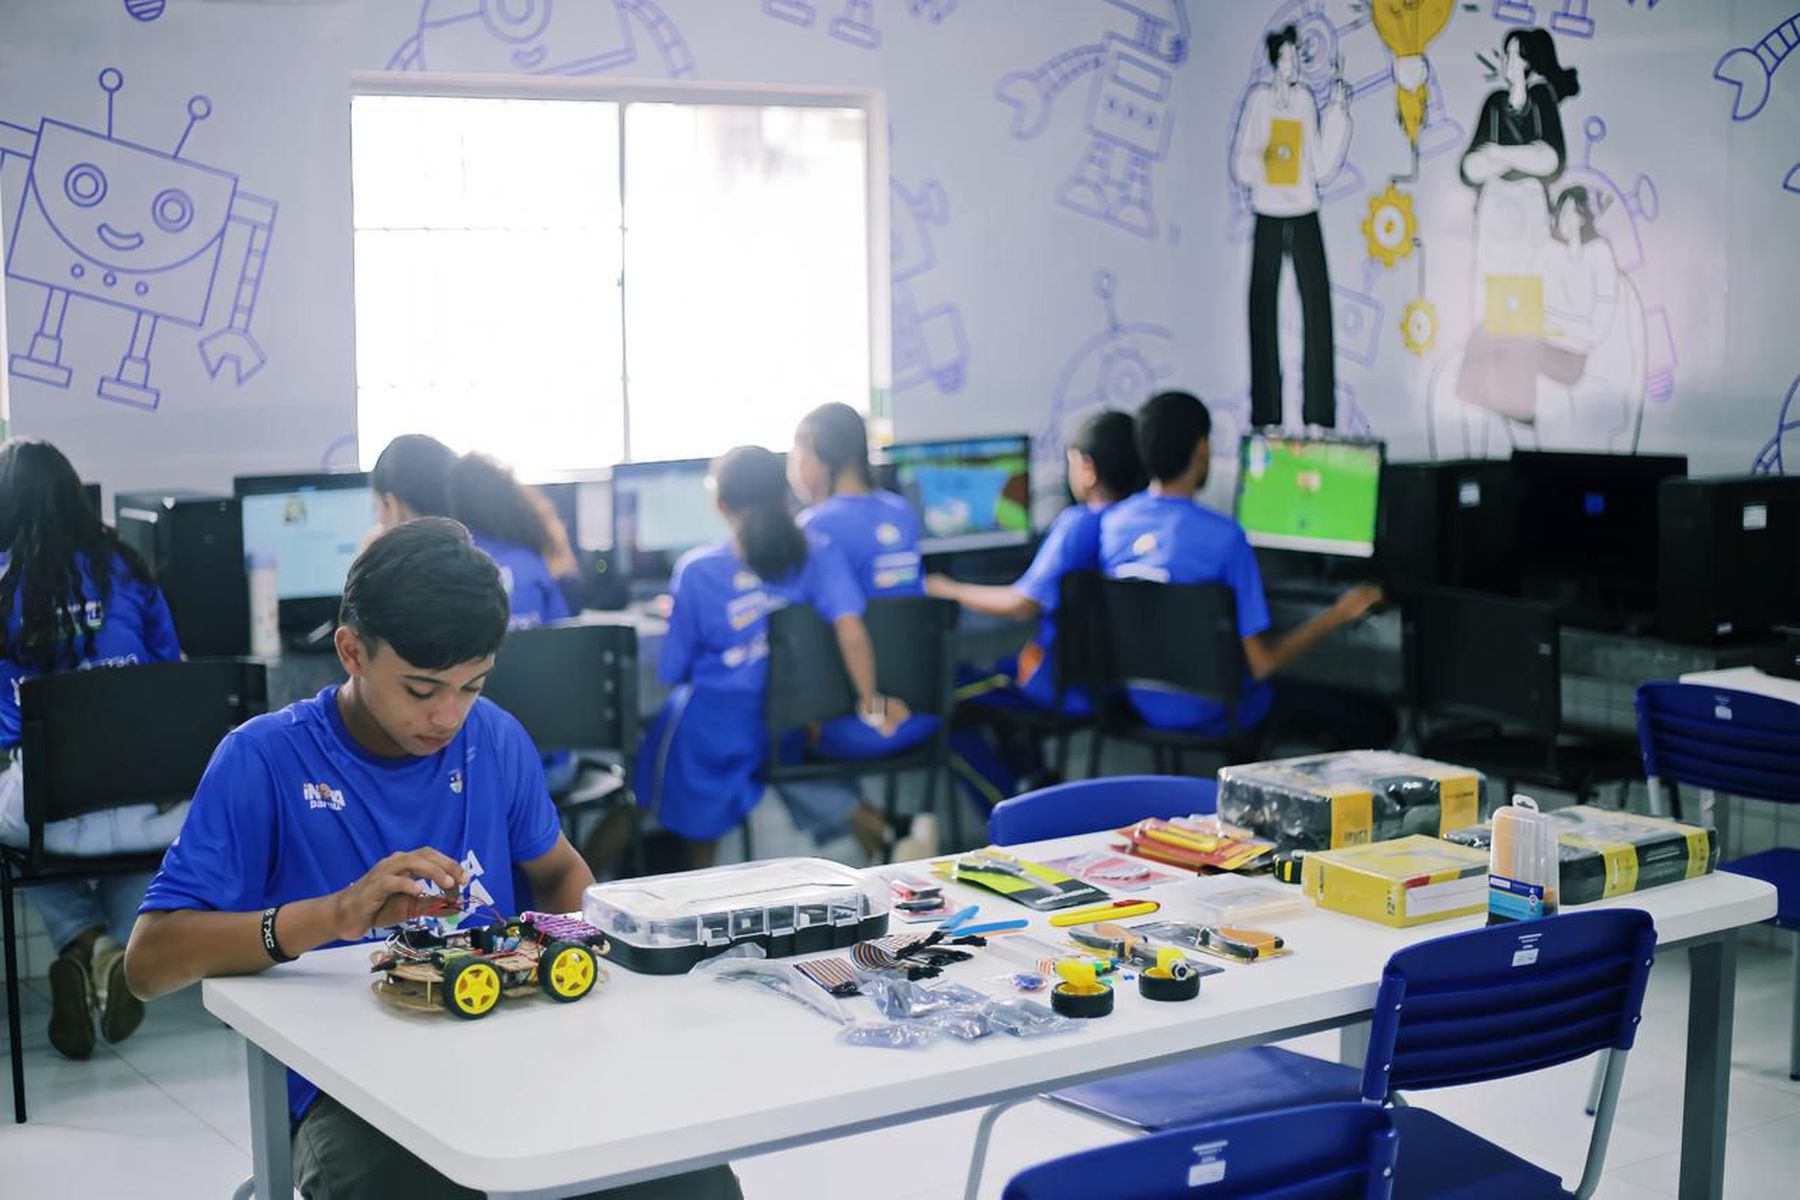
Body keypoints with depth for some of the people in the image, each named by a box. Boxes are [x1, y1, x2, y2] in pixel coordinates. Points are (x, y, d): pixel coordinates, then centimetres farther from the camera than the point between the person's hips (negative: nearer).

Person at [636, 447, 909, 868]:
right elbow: (851, 630, -23)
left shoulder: (696, 570, -13)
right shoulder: (817, 553, -10)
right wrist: (871, 707, -13)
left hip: (719, 727, -2)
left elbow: (674, 671, -6)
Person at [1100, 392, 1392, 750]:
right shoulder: (1222, 536, -24)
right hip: (1212, 714, -7)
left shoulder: (1111, 522, -5)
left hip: (1142, 703, 7)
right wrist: (1339, 614, -10)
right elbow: (1260, 663, -21)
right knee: (1375, 723, 3)